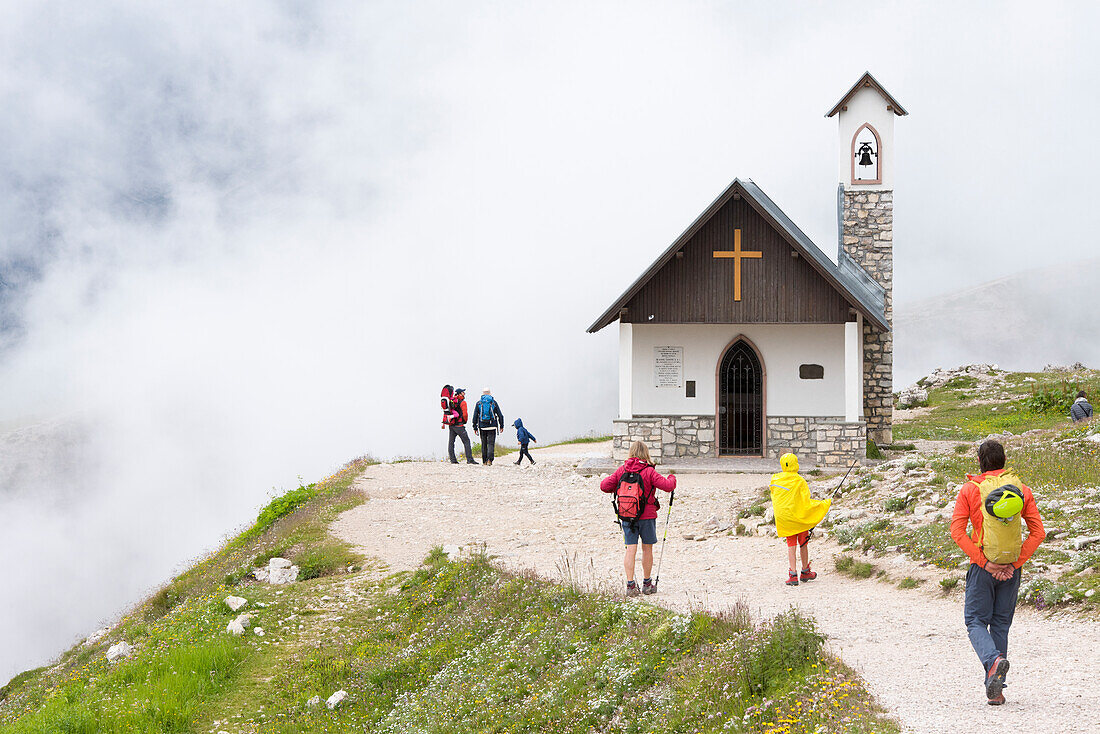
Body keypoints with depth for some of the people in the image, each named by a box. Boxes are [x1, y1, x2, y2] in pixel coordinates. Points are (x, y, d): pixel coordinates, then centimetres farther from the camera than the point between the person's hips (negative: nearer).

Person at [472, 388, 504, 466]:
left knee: (484, 444, 12)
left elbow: (475, 416, 3)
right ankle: (489, 460, -20)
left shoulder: (479, 403, 4)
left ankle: (484, 461, 12)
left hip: (482, 426, 1)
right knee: (491, 443, -3)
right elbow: (500, 415, 3)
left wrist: (475, 427, 8)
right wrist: (501, 426, 11)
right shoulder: (494, 402, 3)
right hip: (492, 426, -1)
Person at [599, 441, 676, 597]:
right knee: (647, 549, 11)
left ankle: (630, 584, -7)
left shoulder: (621, 470, 0)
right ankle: (647, 584, 19)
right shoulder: (649, 472, -11)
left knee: (631, 549, 1)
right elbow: (668, 486, -14)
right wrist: (672, 478, 7)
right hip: (646, 516, -3)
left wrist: (617, 488, 20)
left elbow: (604, 486, 1)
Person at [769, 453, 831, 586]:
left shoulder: (775, 479, -1)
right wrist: (826, 503, -2)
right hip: (798, 515, -3)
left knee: (791, 545, 7)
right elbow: (807, 503, -13)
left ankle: (793, 575, -3)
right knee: (803, 543, 14)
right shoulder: (799, 481, -15)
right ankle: (805, 572, 25)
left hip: (782, 517, 3)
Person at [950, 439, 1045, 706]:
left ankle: (994, 660, -24)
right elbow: (1038, 532, -2)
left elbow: (957, 531, -11)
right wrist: (1016, 563, -4)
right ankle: (995, 689, 9)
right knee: (1000, 625, 12)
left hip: (982, 566, -3)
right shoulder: (1021, 490, 3)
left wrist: (984, 563, -11)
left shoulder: (969, 490, -4)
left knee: (976, 622, 6)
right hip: (1011, 568, 3)